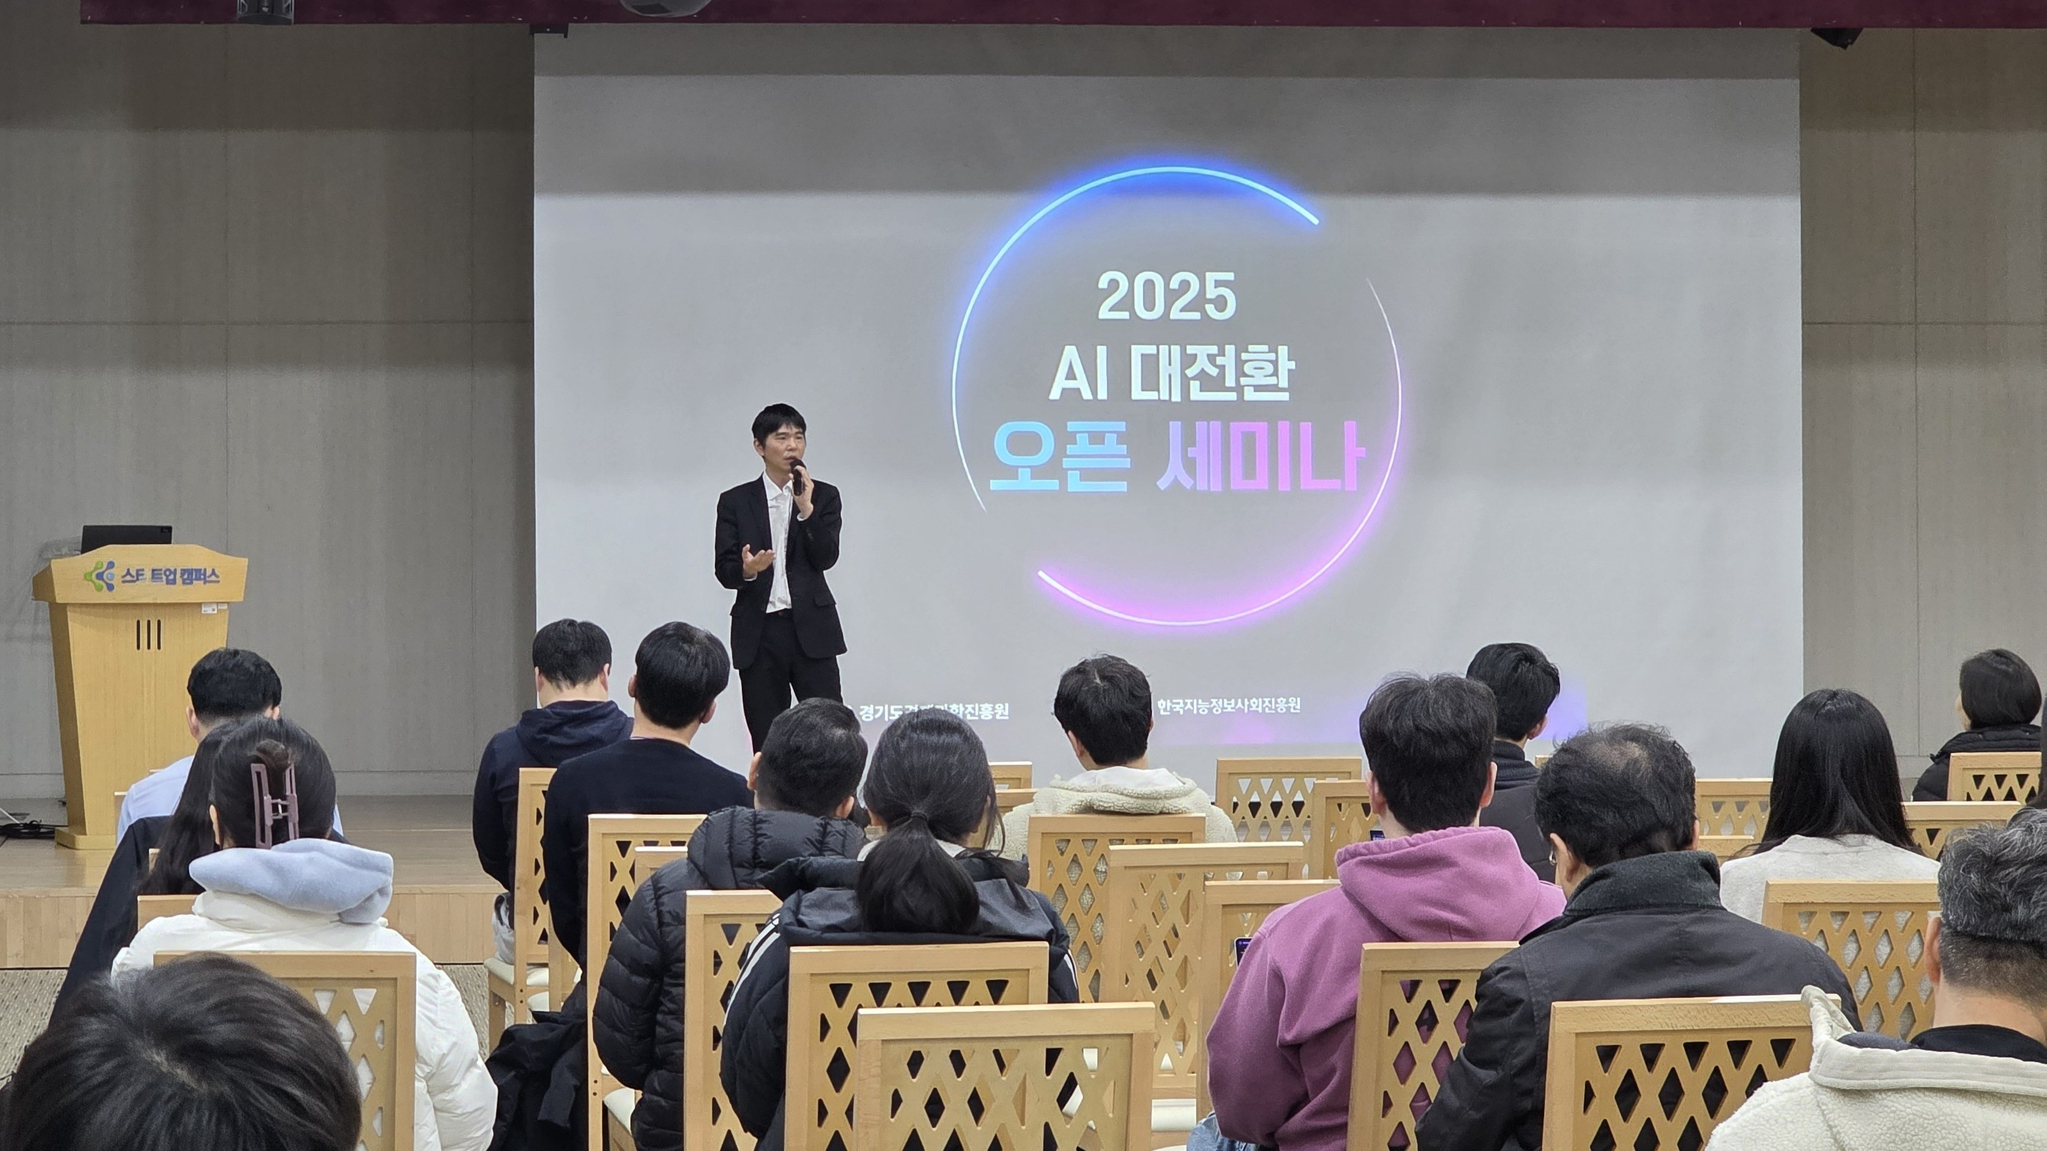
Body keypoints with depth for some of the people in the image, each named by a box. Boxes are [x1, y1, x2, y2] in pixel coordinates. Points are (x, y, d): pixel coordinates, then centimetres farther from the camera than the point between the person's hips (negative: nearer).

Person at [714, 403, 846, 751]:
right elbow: (724, 569, 1)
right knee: (766, 740, 2)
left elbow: (826, 558, -3)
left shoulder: (824, 496, 9)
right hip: (759, 631, 1)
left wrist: (806, 508, -14)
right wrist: (746, 569, -22)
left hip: (811, 630, 0)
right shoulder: (735, 502, 8)